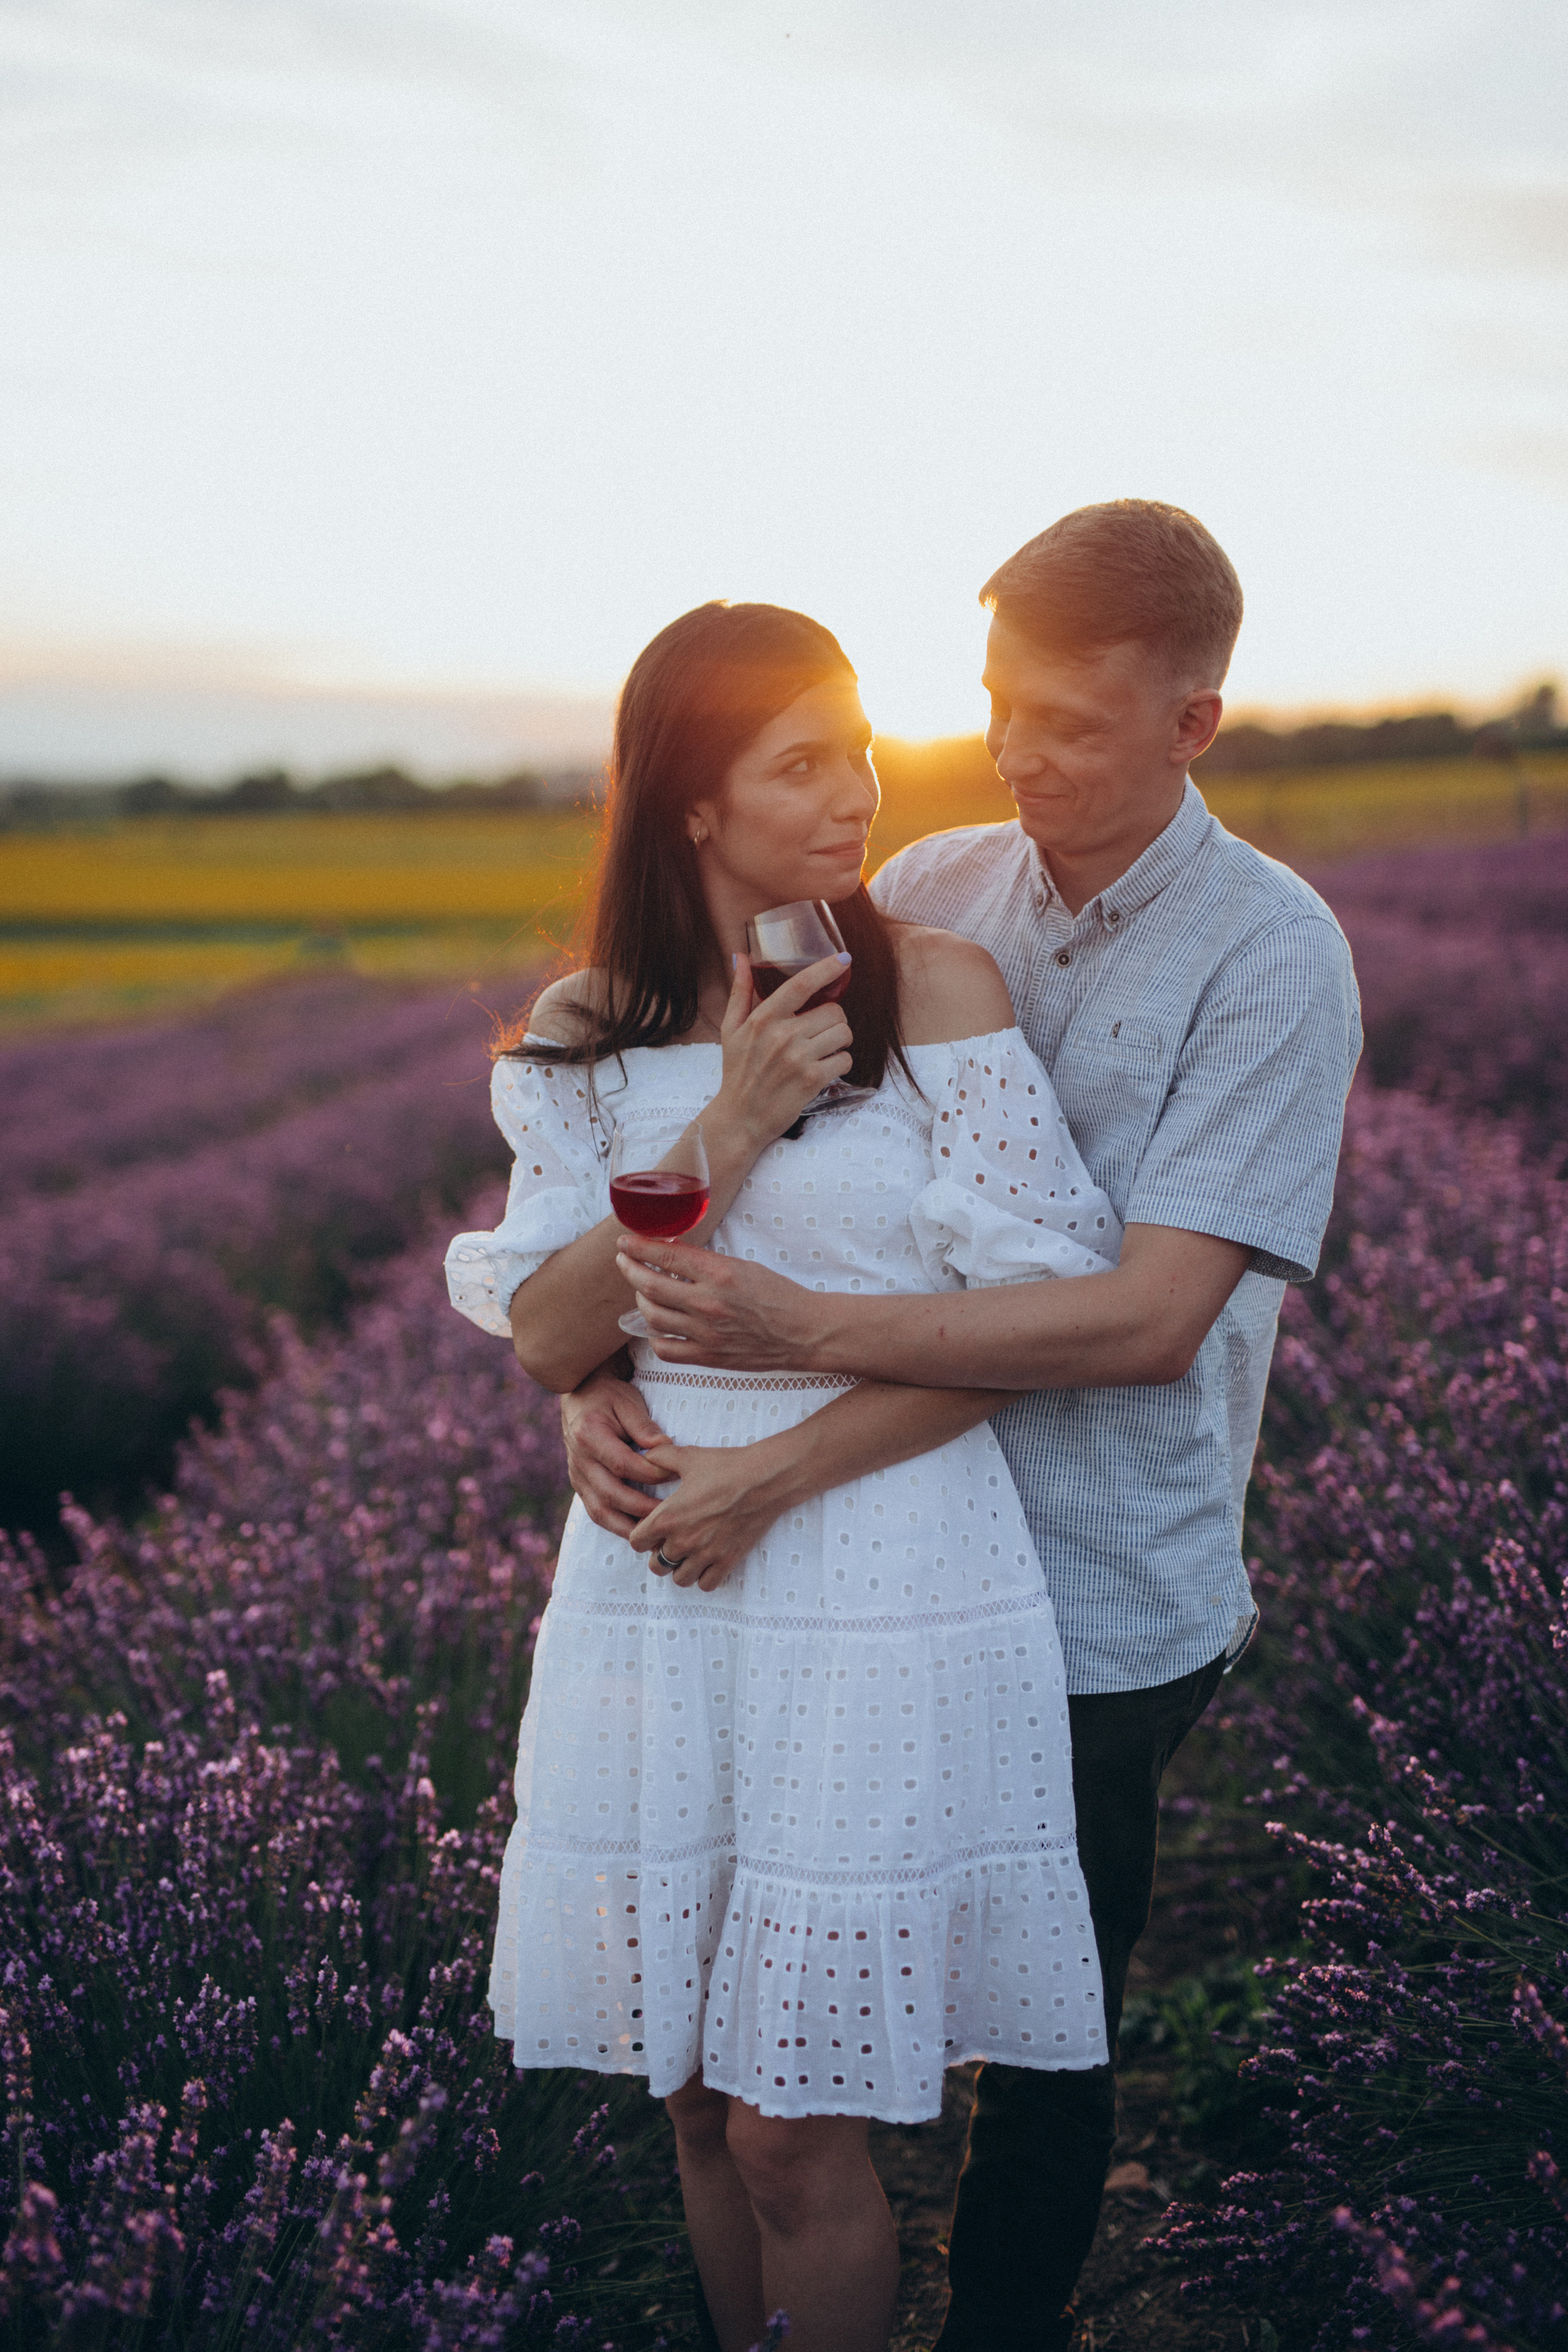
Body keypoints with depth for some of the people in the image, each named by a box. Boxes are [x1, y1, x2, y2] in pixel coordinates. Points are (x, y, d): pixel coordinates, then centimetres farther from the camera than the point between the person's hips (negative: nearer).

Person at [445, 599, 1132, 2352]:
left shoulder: (934, 986, -7)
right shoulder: (585, 1030, 3)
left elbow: (1039, 1311, -9)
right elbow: (550, 1339, -4)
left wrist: (780, 1467, -8)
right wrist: (728, 1131, -15)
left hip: (886, 1591, -3)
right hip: (659, 1592, 4)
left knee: (791, 2134, 1)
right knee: (701, 2097, 14)